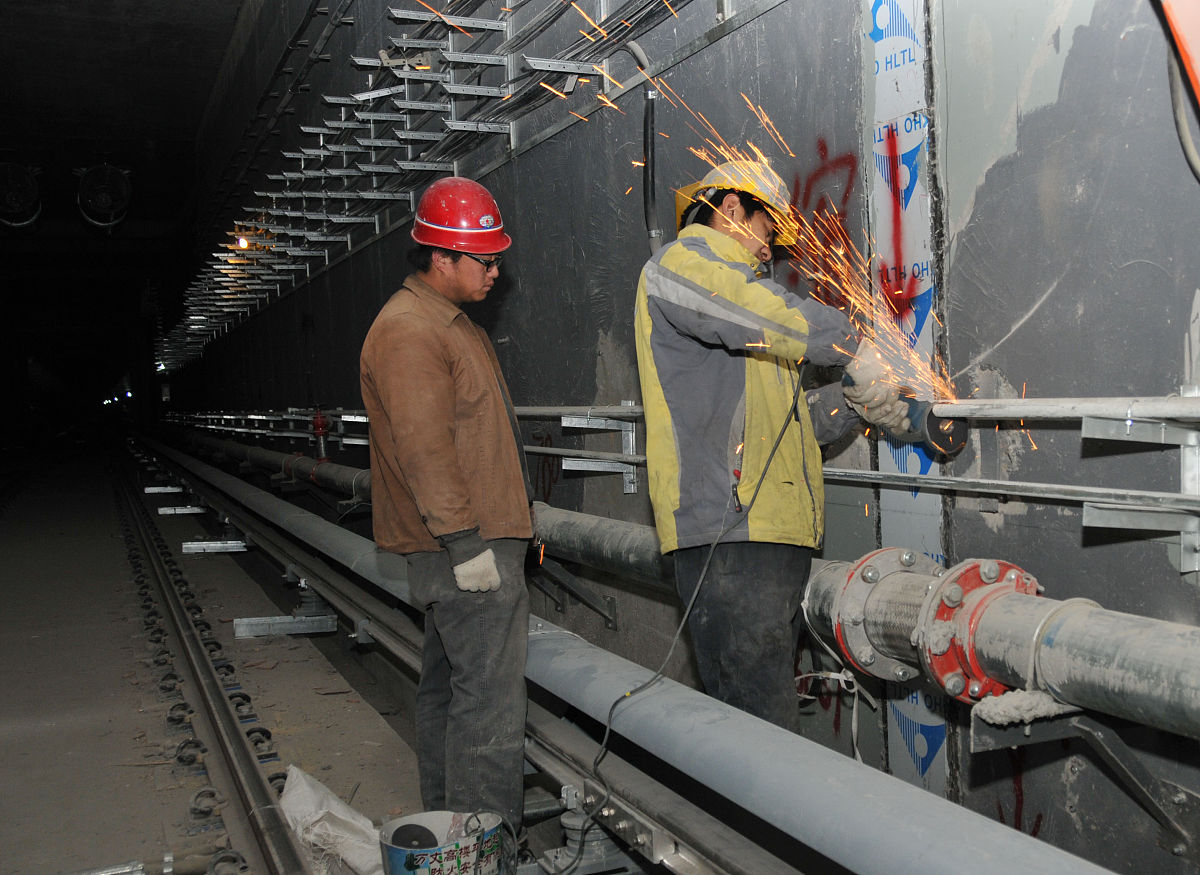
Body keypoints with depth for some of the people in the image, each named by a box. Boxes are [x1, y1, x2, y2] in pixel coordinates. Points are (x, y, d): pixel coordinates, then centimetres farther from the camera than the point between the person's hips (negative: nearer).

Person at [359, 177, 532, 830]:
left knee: (446, 685, 17)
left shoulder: (448, 323, 20)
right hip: (468, 548, -11)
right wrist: (465, 541, -23)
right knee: (491, 701, -8)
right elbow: (424, 449, -22)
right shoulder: (407, 332, -15)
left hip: (465, 540, 11)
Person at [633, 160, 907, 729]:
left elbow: (780, 418, 27)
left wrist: (853, 404, 13)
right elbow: (760, 310, -16)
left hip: (775, 530, 10)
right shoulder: (680, 262, 4)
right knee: (760, 729, -13)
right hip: (729, 531, -10)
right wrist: (854, 350, -10)